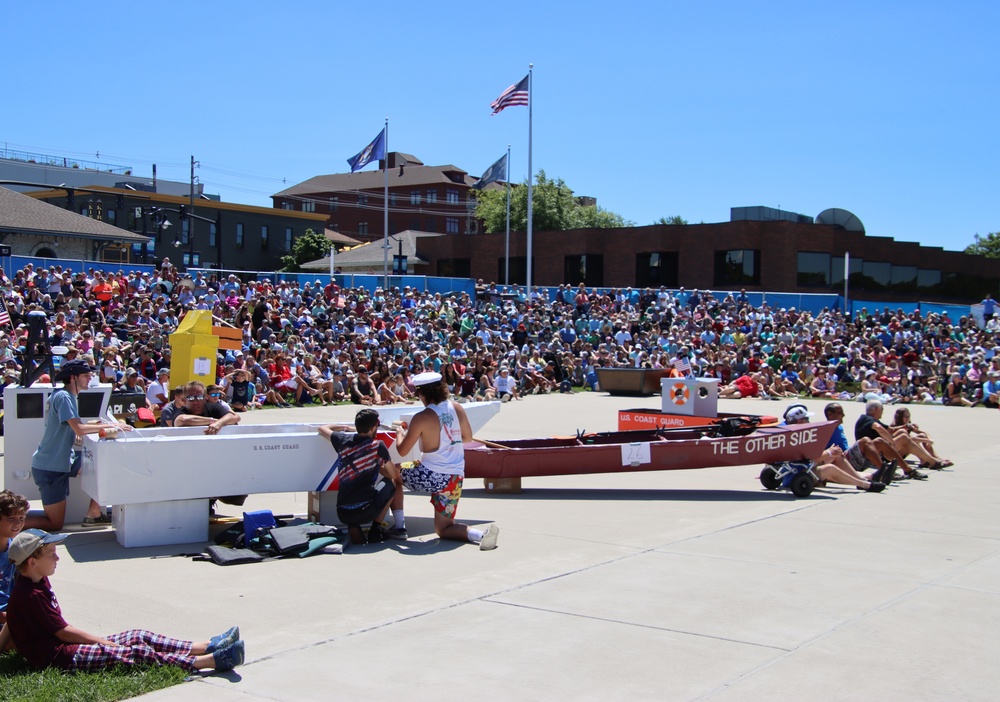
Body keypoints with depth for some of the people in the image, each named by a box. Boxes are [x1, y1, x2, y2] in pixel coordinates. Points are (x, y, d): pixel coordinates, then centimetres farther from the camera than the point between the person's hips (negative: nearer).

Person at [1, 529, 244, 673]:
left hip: (63, 646, 10)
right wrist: (103, 641, -8)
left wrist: (97, 640, 9)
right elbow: (62, 632, -16)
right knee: (137, 652, -17)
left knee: (138, 636, 3)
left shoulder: (39, 582, 13)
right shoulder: (30, 595, -19)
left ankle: (207, 646, 0)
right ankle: (212, 660, -22)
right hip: (54, 657, -10)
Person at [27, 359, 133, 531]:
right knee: (55, 525, -3)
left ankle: (93, 514, 10)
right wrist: (112, 426, -22)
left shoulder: (67, 396, 10)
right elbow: (79, 429, -29)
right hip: (50, 467, -9)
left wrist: (97, 425, -1)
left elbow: (73, 430, 13)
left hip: (63, 461, 9)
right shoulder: (63, 397, -20)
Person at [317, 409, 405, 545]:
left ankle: (353, 528, 9)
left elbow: (321, 429, 29)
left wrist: (344, 427, 41)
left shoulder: (342, 441, 8)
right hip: (365, 511, -4)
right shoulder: (378, 446, -3)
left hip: (342, 514, 4)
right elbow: (393, 475, 6)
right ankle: (375, 530, 15)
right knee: (394, 483, 23)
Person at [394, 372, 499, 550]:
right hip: (455, 478, 5)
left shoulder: (421, 418, -13)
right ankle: (480, 534, -11)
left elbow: (402, 451, -7)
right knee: (443, 528, 17)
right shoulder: (457, 408, 1)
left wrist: (400, 433, 13)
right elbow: (468, 437, 15)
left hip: (430, 476, -5)